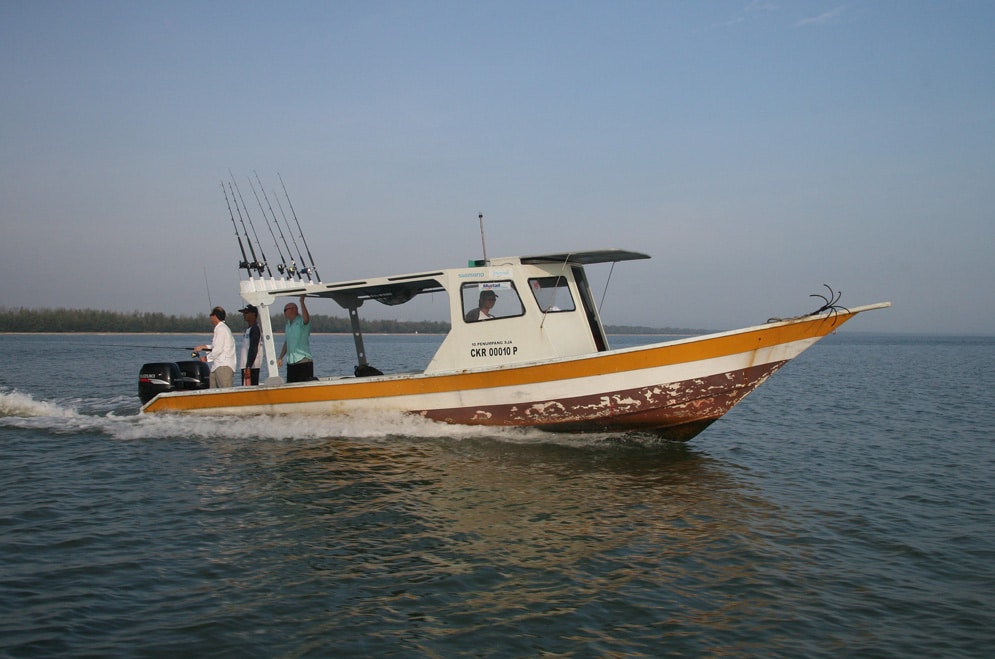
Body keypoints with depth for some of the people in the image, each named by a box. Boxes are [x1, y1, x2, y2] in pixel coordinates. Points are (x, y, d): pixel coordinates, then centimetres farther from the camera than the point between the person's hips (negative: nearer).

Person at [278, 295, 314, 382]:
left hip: (304, 362, -8)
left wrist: (302, 302, -27)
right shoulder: (288, 325, 19)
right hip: (290, 363, 8)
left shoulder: (301, 321, -5)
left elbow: (306, 319, -31)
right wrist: (280, 358, 16)